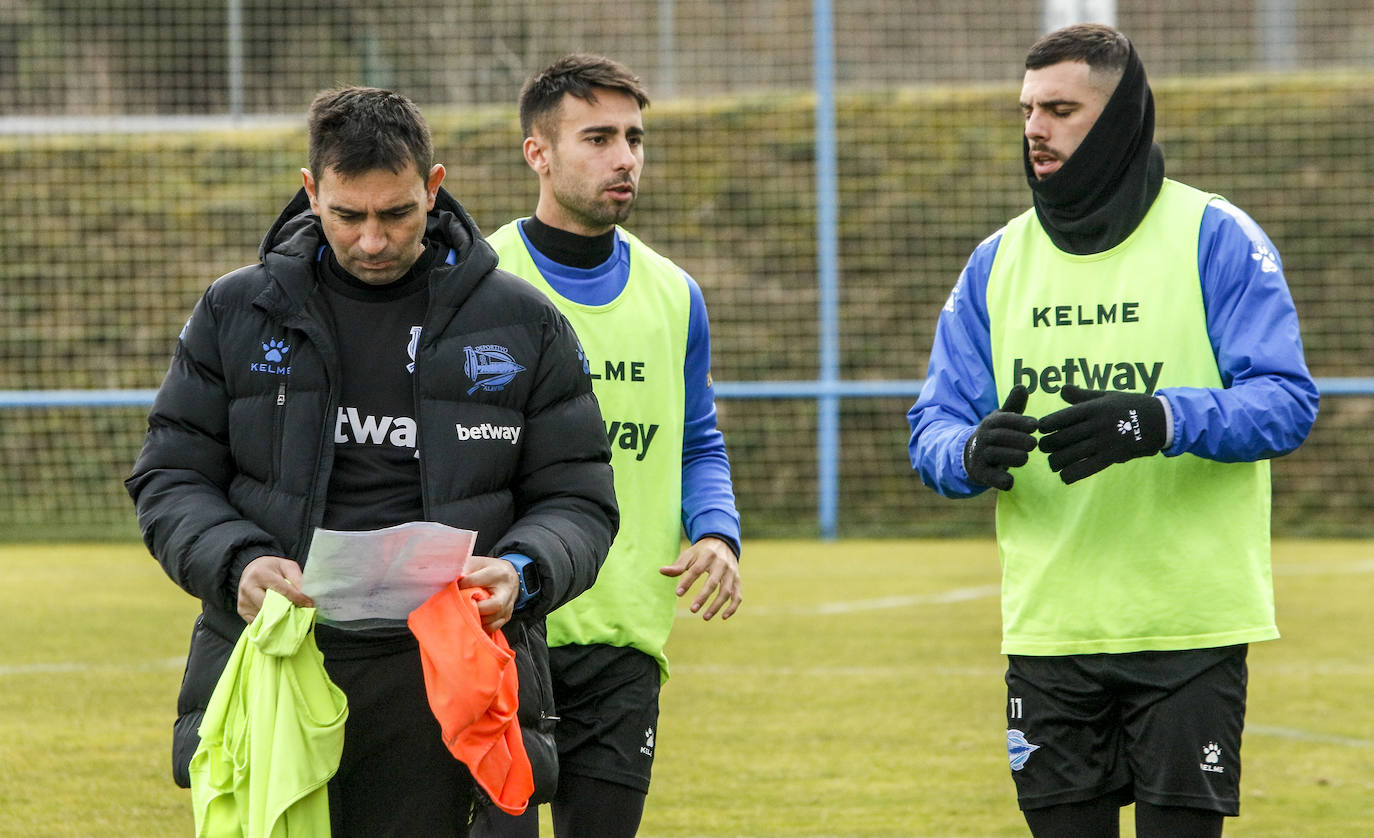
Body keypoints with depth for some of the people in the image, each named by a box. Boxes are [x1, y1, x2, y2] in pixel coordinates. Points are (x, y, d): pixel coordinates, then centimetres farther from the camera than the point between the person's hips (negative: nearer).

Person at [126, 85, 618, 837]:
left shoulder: (523, 325, 8)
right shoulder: (236, 313, 9)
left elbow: (577, 500, 9)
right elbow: (170, 478, 9)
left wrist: (523, 572, -14)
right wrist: (236, 563, -12)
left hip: (439, 683, 0)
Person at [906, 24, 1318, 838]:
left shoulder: (1214, 239, -3)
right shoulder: (999, 261, 11)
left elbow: (1287, 400, -12)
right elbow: (934, 424, 7)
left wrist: (1159, 421, -30)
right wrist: (972, 452, -18)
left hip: (1190, 626, -4)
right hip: (1046, 627, 4)